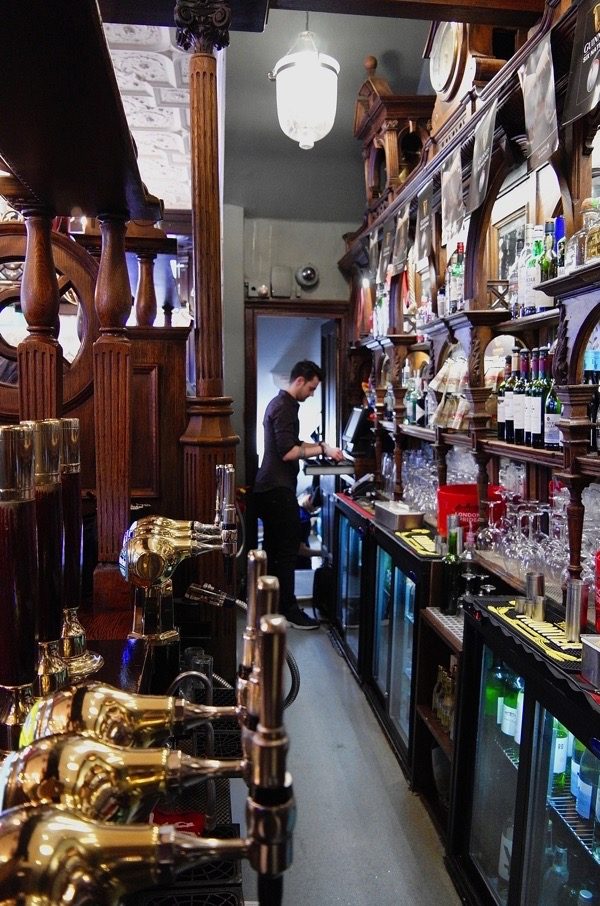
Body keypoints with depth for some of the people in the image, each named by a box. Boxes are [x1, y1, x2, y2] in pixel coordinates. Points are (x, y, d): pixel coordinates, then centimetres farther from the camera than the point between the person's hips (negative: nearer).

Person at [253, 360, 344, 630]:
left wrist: (321, 447, 13)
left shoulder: (281, 403, 18)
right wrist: (323, 449, -16)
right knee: (287, 549, -5)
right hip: (278, 489, -10)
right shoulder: (284, 408, -15)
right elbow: (287, 452, -22)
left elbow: (292, 443, 25)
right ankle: (288, 610, 1)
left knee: (273, 549, 14)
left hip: (271, 488, 10)